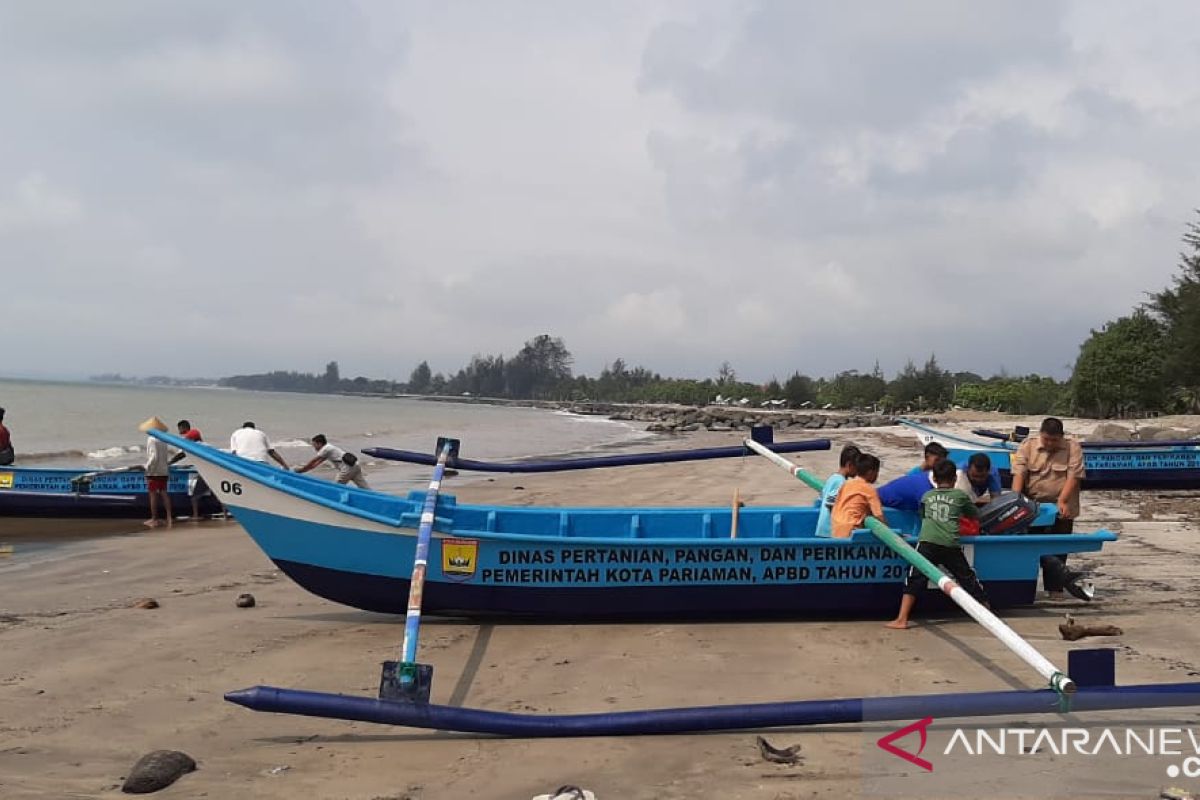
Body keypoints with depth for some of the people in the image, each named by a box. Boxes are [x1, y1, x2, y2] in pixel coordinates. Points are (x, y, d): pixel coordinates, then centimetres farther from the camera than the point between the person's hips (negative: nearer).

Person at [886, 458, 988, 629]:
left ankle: (901, 619, -12)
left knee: (915, 579, -1)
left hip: (927, 542, 0)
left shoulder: (927, 496, 21)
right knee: (968, 578, 13)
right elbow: (975, 516, 32)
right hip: (951, 545, 0)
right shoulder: (960, 495, 18)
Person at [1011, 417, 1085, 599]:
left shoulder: (1073, 448, -2)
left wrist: (1062, 501, -21)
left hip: (1061, 510, -1)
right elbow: (1019, 473, -7)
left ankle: (1055, 588, 8)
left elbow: (1073, 476, -9)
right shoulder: (1027, 446, 1)